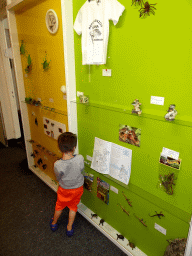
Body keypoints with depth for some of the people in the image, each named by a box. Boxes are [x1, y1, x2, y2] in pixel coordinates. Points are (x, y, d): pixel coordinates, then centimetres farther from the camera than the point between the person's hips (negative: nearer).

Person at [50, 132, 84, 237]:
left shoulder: (57, 165, -32)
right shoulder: (80, 159, -32)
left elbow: (58, 178, -12)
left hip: (64, 189, 0)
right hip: (77, 188, 1)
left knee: (59, 206, 27)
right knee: (73, 207, 26)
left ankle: (54, 223, 53)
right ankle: (69, 228, 43)